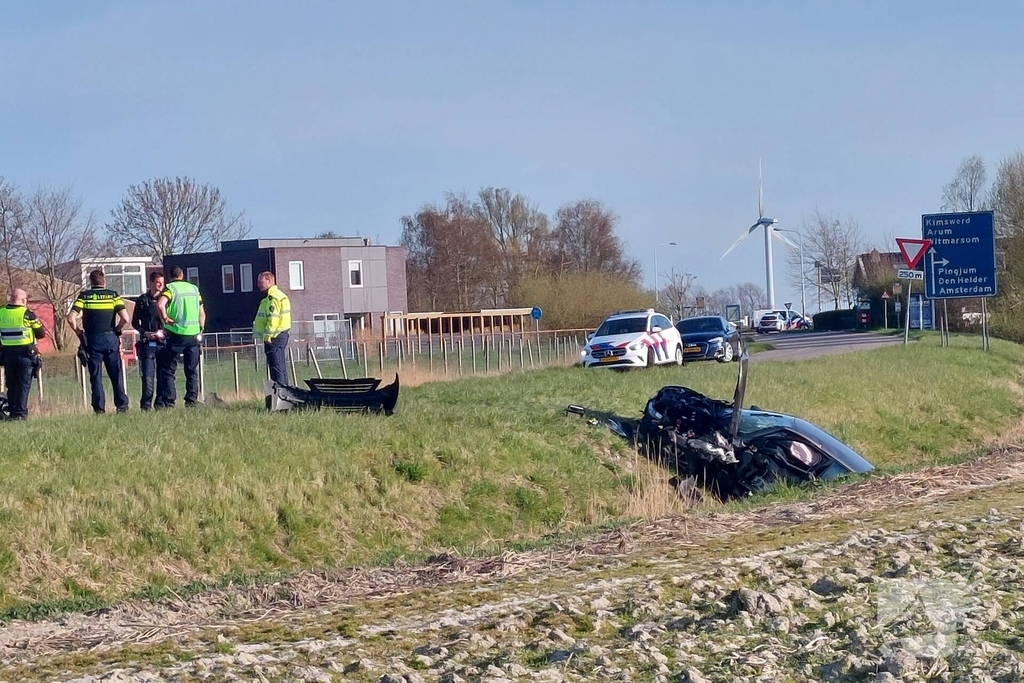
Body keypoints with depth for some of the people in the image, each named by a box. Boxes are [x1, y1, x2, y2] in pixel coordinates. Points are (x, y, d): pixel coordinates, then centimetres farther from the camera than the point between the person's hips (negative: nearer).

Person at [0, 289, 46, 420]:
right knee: (24, 384, 1)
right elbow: (41, 334, -4)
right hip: (25, 353, -4)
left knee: (11, 384, 15)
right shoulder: (27, 314, -10)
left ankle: (11, 410, 17)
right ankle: (20, 413, -4)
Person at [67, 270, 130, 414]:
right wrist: (117, 331, 8)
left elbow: (71, 318, -9)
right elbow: (125, 318, -8)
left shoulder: (84, 296, 1)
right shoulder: (113, 295, 2)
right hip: (111, 338, 1)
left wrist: (79, 332, 5)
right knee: (116, 374, 6)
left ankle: (99, 408, 0)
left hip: (92, 339, 0)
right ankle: (122, 405, 3)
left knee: (96, 376, 3)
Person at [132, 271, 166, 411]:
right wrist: (145, 333, -5)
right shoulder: (142, 300, 6)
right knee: (148, 376, -6)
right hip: (147, 343, -1)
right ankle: (145, 406, -3)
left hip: (164, 342, 1)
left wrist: (164, 332, -6)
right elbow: (135, 322, 11)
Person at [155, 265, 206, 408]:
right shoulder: (194, 289, 12)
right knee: (192, 370, 11)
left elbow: (160, 304, -22)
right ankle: (192, 400, 7)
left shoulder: (170, 288, -3)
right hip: (194, 334, 4)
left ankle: (168, 401, -3)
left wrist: (165, 319, -9)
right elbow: (202, 313, 14)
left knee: (168, 369, 3)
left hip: (176, 334, -4)